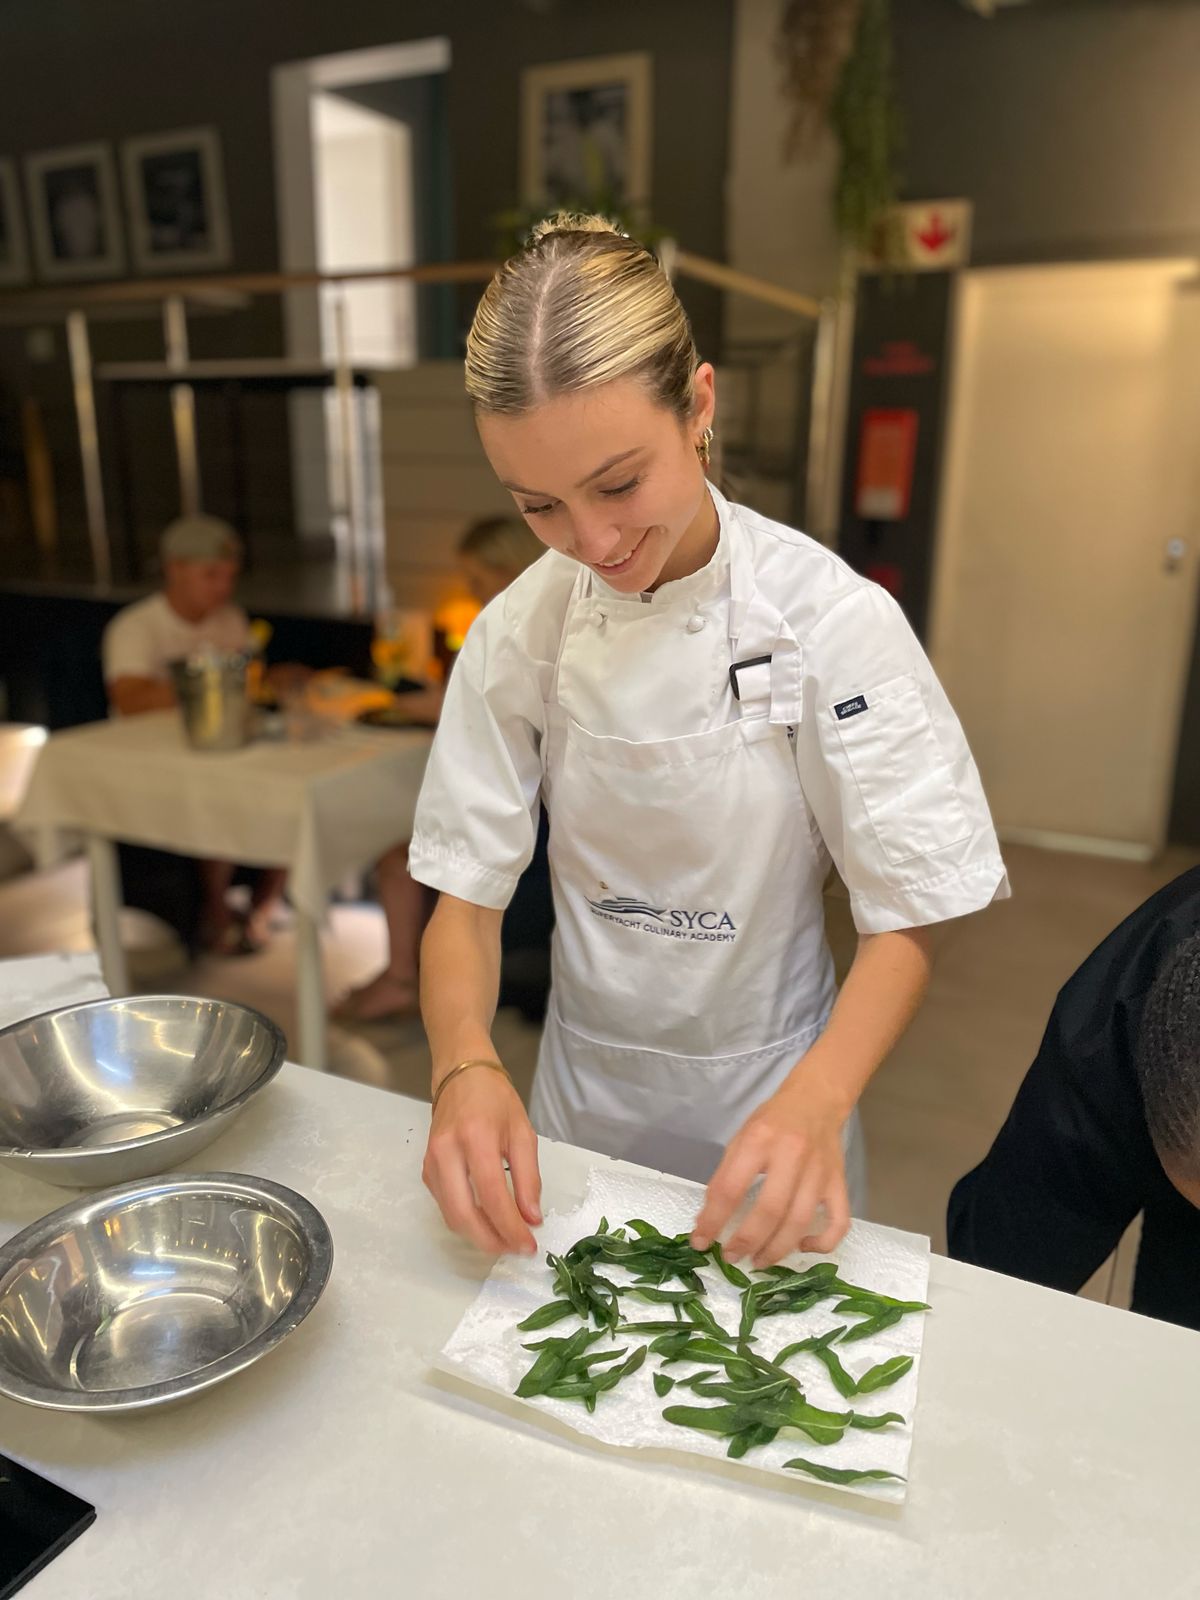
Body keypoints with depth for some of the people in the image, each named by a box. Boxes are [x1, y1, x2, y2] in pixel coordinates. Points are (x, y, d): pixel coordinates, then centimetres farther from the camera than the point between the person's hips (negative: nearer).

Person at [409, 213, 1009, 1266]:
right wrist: (466, 1063, -30)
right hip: (584, 1084, 3)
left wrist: (817, 1100, -35)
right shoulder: (519, 634, -13)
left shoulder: (833, 621, -21)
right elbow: (467, 891, -11)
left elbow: (910, 916, -18)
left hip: (766, 1090, -2)